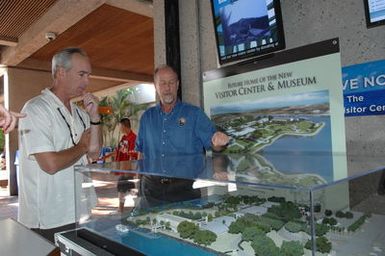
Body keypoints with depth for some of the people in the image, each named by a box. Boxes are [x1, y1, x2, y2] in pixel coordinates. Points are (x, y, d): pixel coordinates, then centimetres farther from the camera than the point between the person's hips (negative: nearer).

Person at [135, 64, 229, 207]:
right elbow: (141, 149, 18)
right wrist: (140, 178, 10)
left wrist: (218, 143, -27)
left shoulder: (194, 114, 2)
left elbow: (211, 143, -4)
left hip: (185, 186, -2)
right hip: (152, 187, 3)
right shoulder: (147, 117, 12)